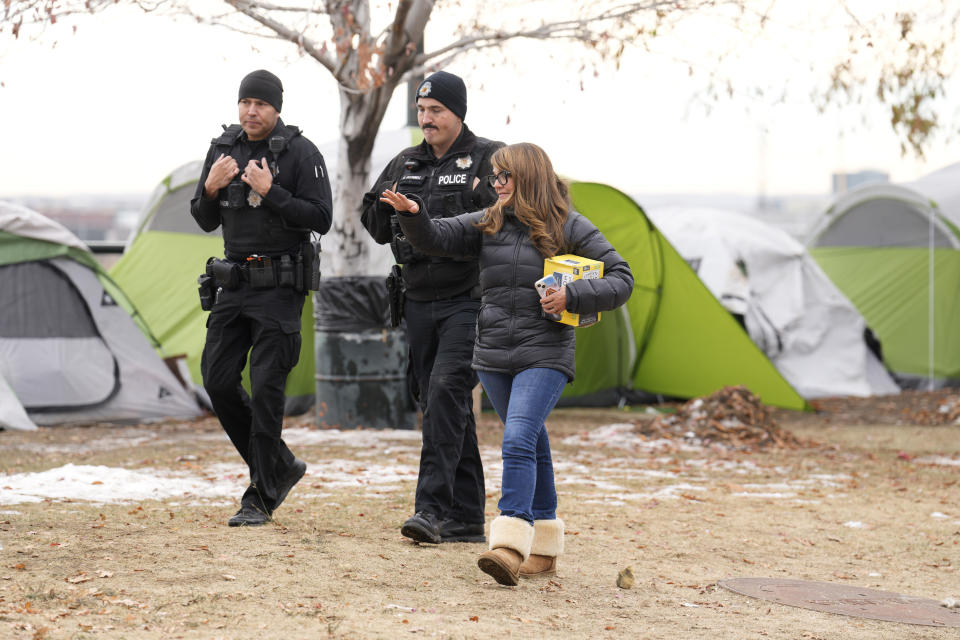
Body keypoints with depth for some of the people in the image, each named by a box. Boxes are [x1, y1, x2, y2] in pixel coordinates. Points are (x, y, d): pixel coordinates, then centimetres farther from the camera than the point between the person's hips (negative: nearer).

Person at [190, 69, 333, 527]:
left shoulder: (301, 153, -8)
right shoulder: (223, 149, 9)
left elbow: (320, 219, -13)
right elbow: (206, 221, 13)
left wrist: (270, 192, -20)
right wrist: (211, 189, -7)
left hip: (280, 286, -6)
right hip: (233, 283, 6)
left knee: (266, 389, -8)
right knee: (217, 379, 3)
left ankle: (261, 498, 0)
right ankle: (281, 467, 20)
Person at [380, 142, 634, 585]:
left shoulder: (570, 229, -1)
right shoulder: (489, 224, 10)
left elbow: (621, 280, 0)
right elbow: (437, 238, 5)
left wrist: (573, 297, -14)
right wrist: (412, 215, -15)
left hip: (545, 355, -5)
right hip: (493, 354, 5)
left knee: (518, 442, -20)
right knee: (532, 446, 15)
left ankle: (511, 547, -27)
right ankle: (544, 547, 24)